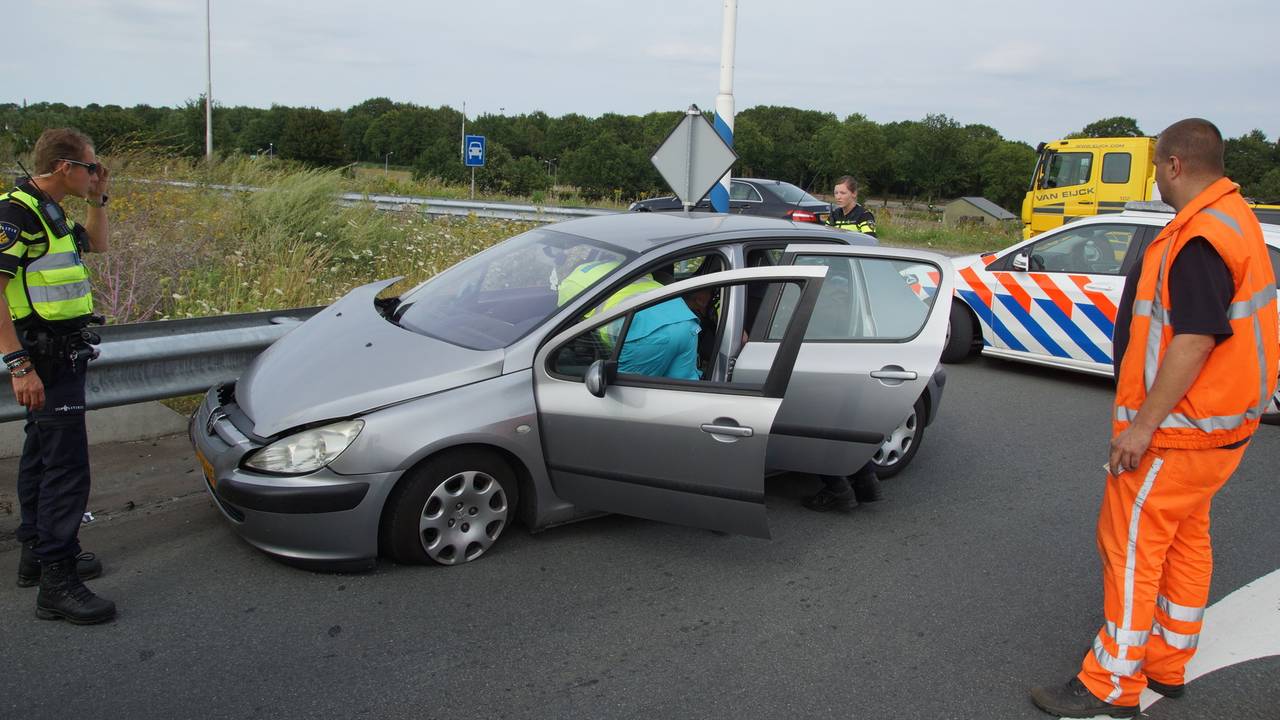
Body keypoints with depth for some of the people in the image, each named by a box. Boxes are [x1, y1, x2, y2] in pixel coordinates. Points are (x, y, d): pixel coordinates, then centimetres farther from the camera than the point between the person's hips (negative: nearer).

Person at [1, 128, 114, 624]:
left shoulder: (49, 213, 12)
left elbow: (97, 244, 30)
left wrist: (97, 199, 14)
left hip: (61, 355, 11)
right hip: (45, 359, -11)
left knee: (42, 454, 19)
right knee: (66, 466, -11)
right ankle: (57, 584, -6)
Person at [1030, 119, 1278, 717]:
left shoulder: (1200, 238, -23)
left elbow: (1195, 341, -28)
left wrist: (1143, 424, -25)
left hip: (1180, 428, -11)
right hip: (1213, 422, 11)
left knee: (1132, 546, -3)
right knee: (1184, 542, 18)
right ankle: (1167, 666, 31)